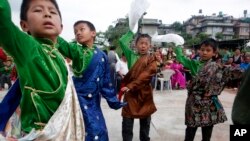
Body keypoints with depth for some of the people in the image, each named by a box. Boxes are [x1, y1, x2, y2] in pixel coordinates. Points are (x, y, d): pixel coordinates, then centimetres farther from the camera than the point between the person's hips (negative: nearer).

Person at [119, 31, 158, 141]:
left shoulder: (152, 60, -3)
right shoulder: (132, 56, 5)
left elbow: (145, 76, -17)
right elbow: (122, 42, -6)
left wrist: (130, 86, -27)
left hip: (144, 94, -1)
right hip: (130, 94, 1)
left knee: (145, 123, 14)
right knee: (127, 124, 4)